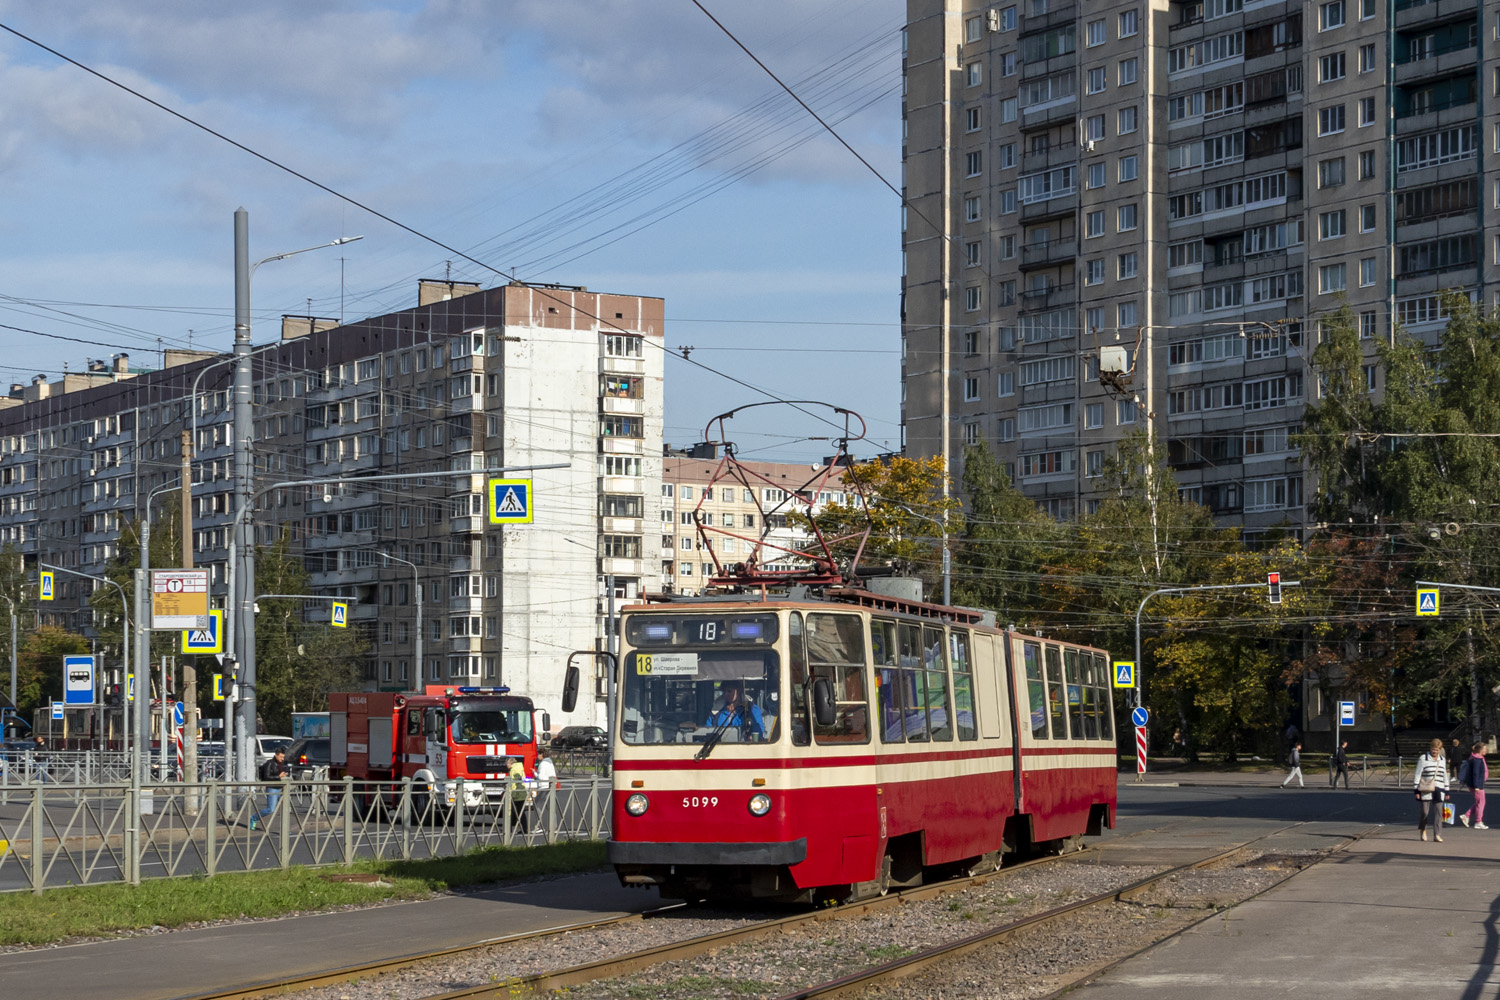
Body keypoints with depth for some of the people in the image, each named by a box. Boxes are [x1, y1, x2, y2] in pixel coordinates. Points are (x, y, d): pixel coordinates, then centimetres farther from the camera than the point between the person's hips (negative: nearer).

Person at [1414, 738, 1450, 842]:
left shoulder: (1443, 760, 14)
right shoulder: (1423, 759, -1)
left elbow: (1445, 776, 20)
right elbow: (1417, 774, -2)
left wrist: (1446, 790, 17)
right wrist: (1416, 790, -8)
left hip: (1439, 790, 3)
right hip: (1425, 790, -3)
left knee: (1438, 812, -4)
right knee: (1424, 811, 1)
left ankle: (1437, 835, -4)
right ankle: (1423, 830, 28)